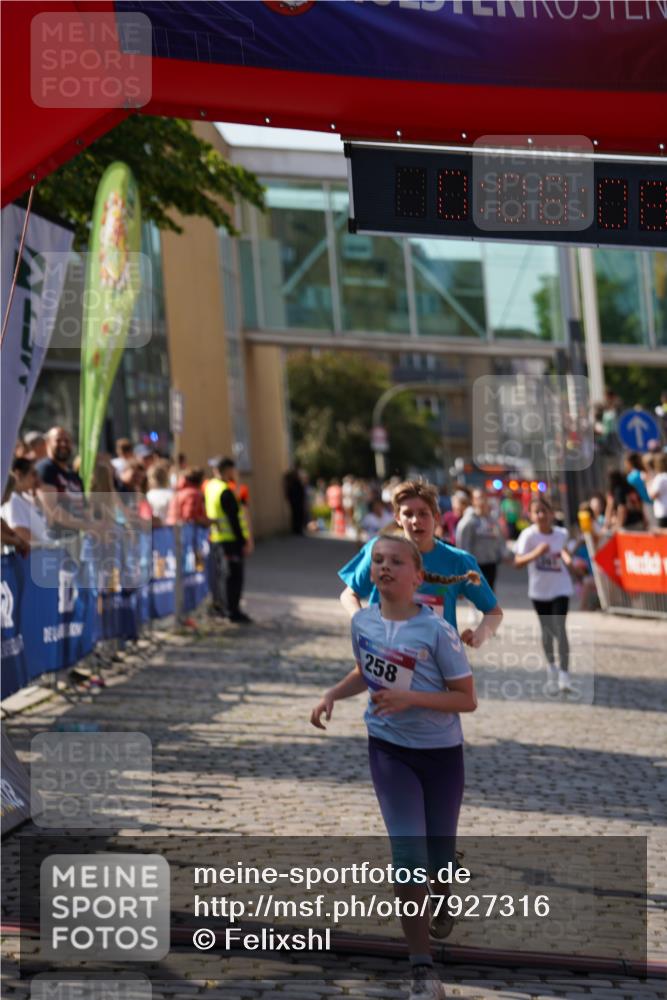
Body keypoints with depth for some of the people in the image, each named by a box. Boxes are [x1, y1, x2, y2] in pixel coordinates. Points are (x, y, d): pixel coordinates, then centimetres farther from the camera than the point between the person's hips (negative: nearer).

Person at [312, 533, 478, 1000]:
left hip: (441, 752, -2)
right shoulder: (363, 622, -3)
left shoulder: (437, 631, -18)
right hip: (389, 750, 2)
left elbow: (467, 699, -15)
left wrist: (410, 698, -26)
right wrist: (332, 694, 1)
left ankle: (441, 906, 50)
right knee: (407, 851, -12)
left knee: (439, 855, 11)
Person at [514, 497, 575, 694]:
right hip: (539, 590, 0)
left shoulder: (561, 533, -2)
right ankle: (551, 667, 34)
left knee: (560, 629, -13)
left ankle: (564, 674, -14)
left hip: (560, 588, 0)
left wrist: (566, 557, -3)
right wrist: (535, 553, -31)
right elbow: (518, 562, -15)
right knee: (547, 631, 12)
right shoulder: (529, 535, -10)